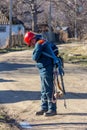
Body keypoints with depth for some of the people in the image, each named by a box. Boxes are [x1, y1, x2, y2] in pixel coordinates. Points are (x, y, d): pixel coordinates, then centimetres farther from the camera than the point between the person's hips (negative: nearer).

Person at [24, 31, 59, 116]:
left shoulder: (39, 44, -14)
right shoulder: (45, 42, 16)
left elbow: (35, 57, -17)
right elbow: (55, 48, 27)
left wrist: (34, 55, 3)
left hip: (46, 70, -10)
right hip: (44, 70, 10)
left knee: (49, 90, -4)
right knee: (44, 91, 15)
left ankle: (52, 109, 3)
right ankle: (44, 108, 22)